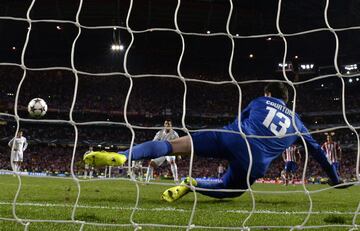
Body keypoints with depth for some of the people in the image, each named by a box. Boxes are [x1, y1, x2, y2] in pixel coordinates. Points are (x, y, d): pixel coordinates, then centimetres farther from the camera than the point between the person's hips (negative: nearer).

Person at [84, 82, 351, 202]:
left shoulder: (260, 101, 27)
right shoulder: (297, 122, 29)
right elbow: (318, 151, 36)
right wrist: (335, 179, 48)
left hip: (234, 137, 0)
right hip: (256, 162, 1)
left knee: (178, 144, -3)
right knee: (227, 189, 26)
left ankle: (122, 156, -25)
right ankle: (193, 184, -6)